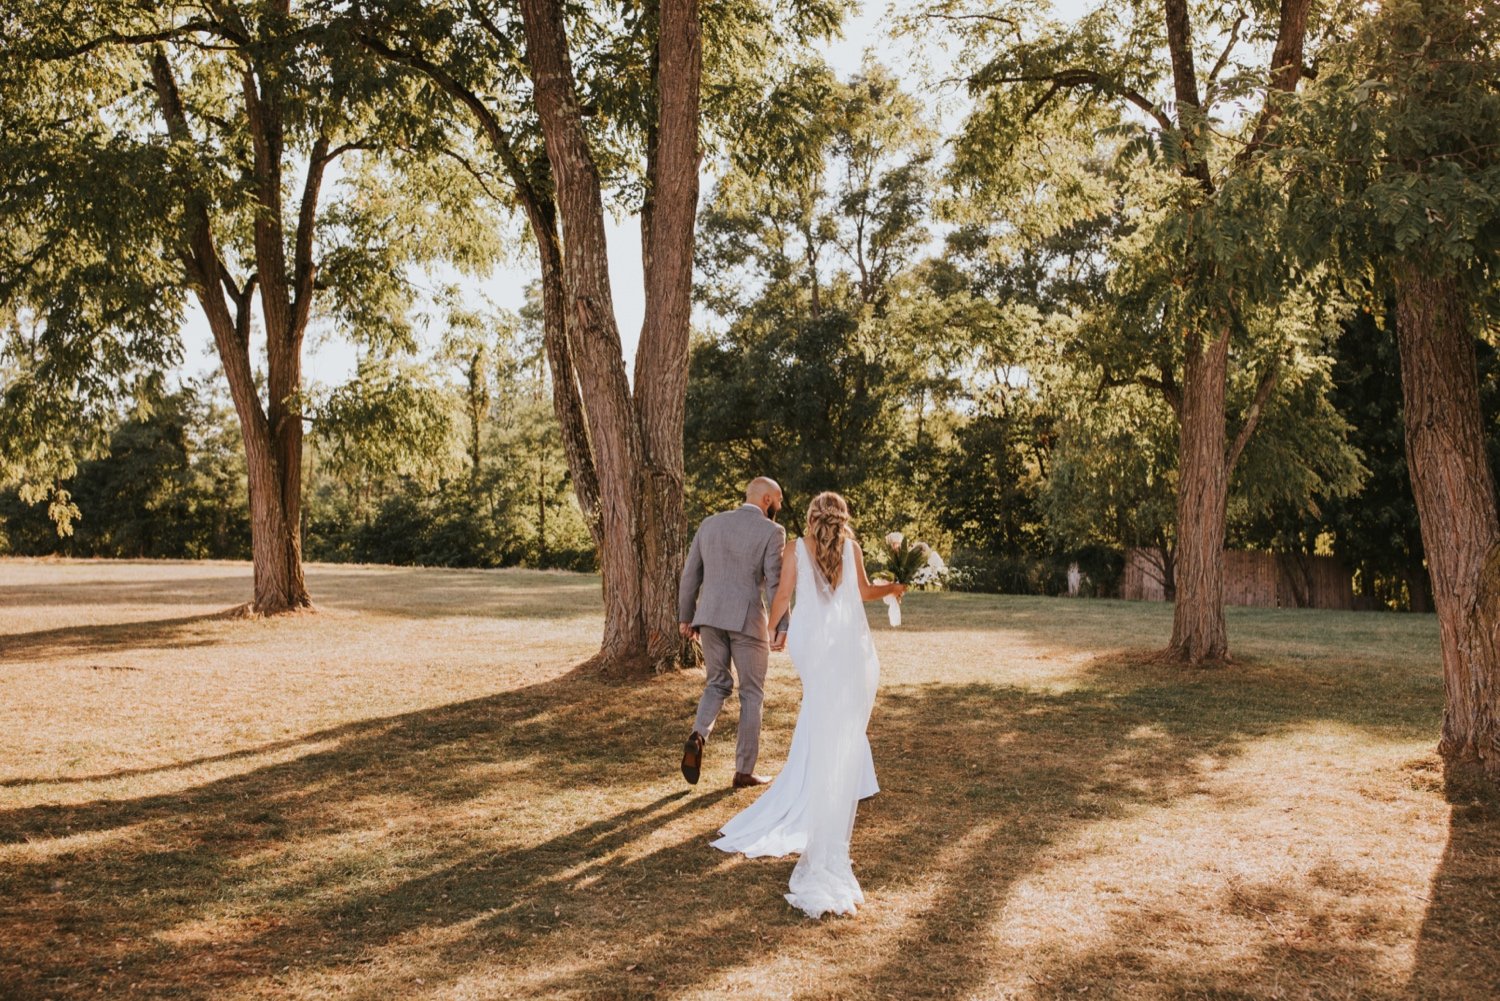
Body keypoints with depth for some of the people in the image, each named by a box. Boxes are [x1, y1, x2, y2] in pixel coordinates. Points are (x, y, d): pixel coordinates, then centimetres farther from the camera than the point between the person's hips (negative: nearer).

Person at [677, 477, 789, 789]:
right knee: (752, 694, 9)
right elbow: (775, 583, -13)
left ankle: (698, 737, -8)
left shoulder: (710, 523, 8)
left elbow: (691, 574, 9)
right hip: (748, 621, -4)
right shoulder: (771, 532, -6)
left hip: (710, 617, 4)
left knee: (718, 685, 19)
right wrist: (781, 627, -11)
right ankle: (744, 771, 11)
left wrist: (685, 617, 16)